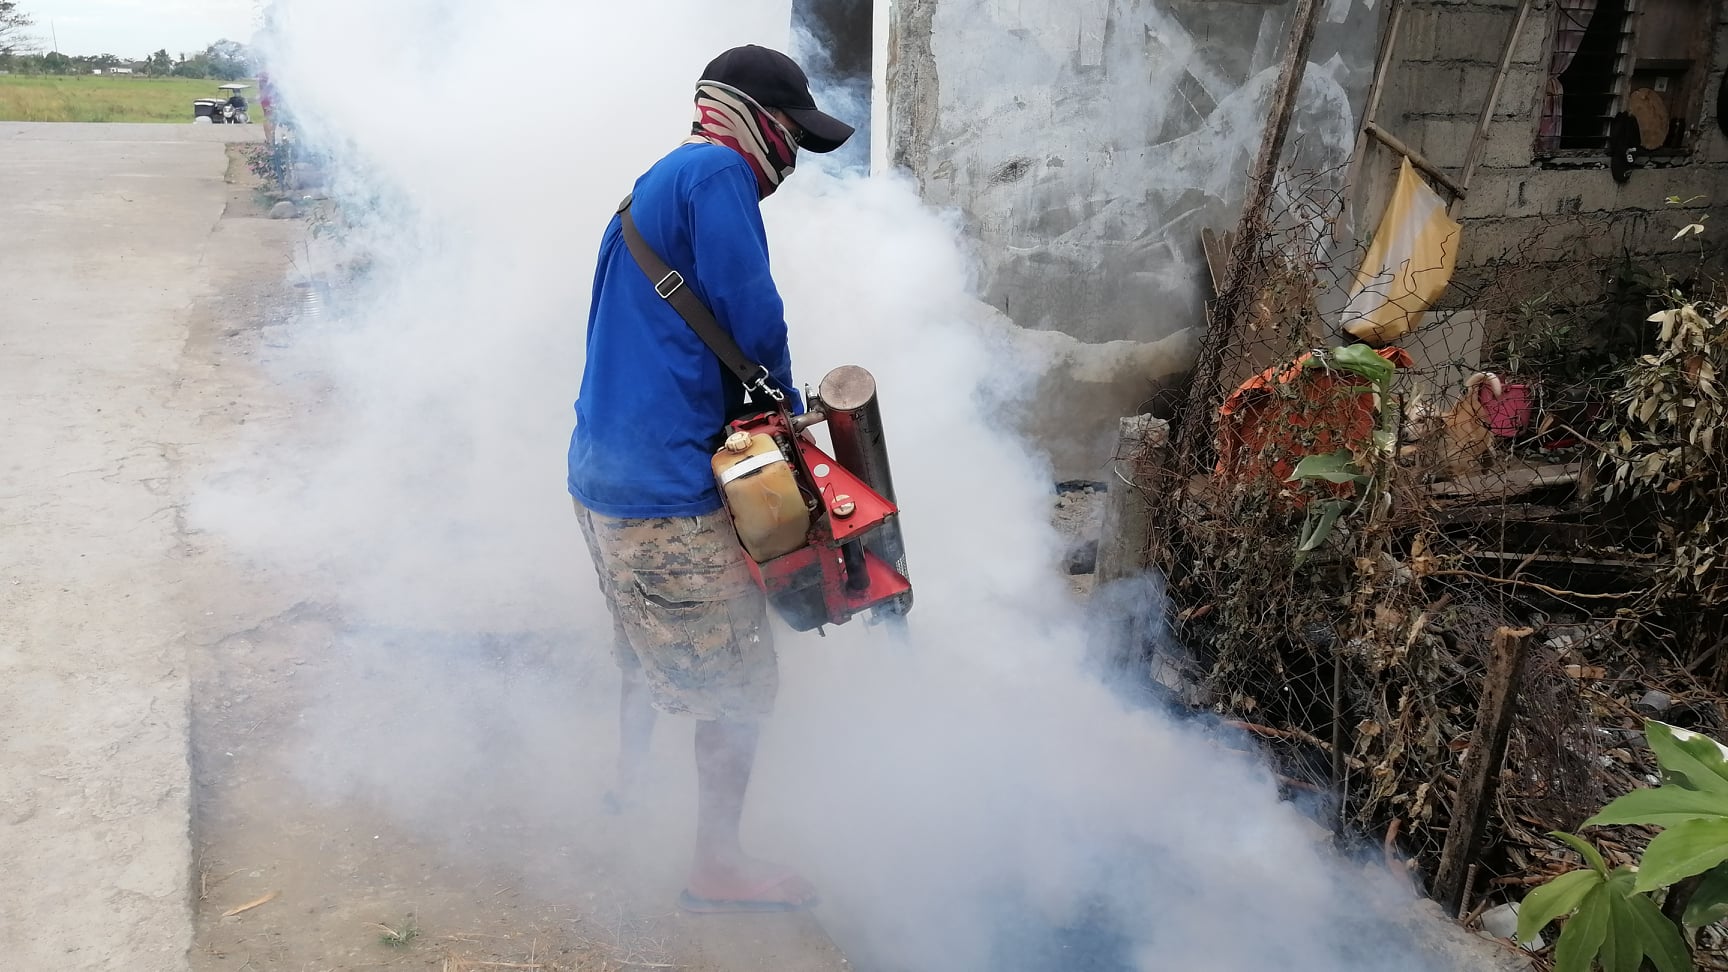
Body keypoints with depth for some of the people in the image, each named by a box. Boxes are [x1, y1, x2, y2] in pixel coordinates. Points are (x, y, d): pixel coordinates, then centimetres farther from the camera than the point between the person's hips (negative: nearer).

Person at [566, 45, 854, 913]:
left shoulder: (653, 187, 18)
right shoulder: (717, 173, -12)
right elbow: (751, 316, -19)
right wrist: (787, 413, -2)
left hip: (603, 476, 10)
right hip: (669, 492, -10)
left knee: (649, 648, 30)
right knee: (741, 686, 4)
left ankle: (629, 783, 49)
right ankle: (717, 870, 17)